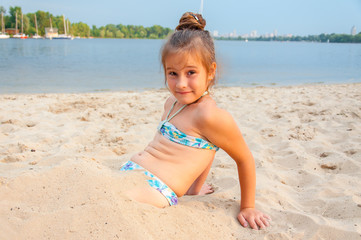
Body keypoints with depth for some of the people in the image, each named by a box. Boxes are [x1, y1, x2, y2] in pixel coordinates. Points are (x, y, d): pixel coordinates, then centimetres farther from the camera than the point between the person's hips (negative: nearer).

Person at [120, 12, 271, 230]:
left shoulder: (212, 115, -18)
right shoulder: (172, 103, 9)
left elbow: (245, 159, -7)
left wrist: (247, 208, 3)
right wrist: (195, 188, 30)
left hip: (155, 190, -9)